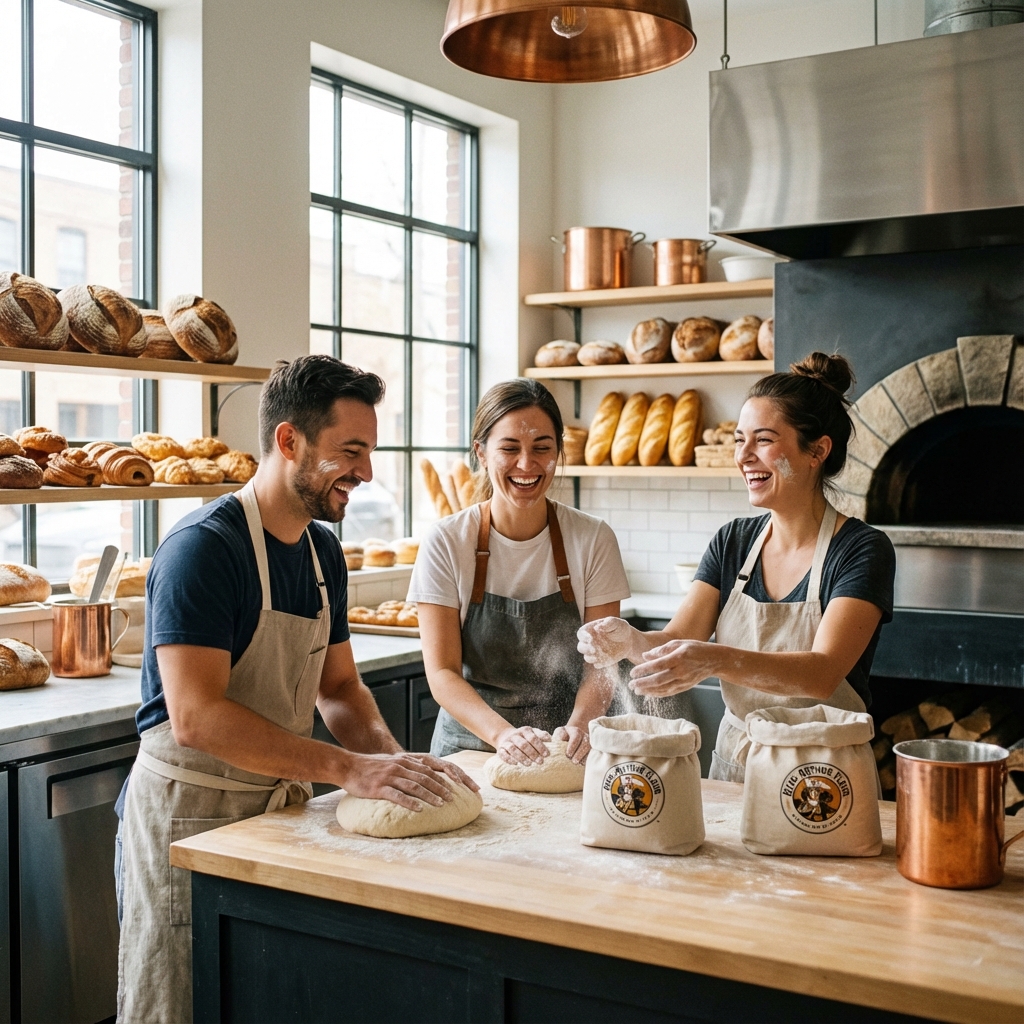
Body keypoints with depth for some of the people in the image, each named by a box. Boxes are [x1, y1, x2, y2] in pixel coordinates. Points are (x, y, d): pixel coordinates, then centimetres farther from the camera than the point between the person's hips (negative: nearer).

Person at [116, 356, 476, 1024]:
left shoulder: (324, 552, 6)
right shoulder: (202, 548, -20)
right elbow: (195, 716, -28)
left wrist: (393, 760, -8)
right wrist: (351, 770, -30)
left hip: (284, 803, 8)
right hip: (189, 817, -7)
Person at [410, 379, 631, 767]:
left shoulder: (593, 539, -3)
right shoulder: (446, 542, -6)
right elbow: (442, 672, -8)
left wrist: (578, 726, -21)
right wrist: (503, 733, -25)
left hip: (565, 756, 0)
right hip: (470, 747, 0)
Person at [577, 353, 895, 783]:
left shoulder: (861, 550, -9)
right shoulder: (733, 542, 7)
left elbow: (822, 673, -23)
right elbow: (675, 641, -2)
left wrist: (717, 660, -38)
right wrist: (629, 641, -24)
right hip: (732, 762, 4)